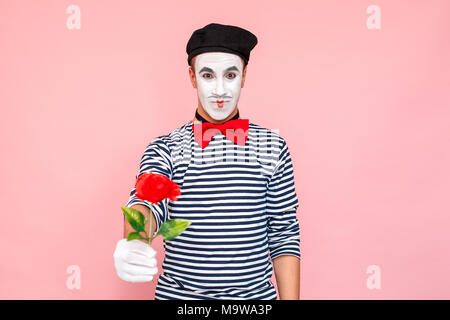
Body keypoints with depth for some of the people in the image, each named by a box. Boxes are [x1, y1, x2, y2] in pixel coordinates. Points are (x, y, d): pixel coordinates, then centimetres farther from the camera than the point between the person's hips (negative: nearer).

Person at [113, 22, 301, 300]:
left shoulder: (273, 148, -2)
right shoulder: (165, 149, -5)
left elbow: (285, 235, -1)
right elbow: (147, 200, -22)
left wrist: (290, 298, -3)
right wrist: (133, 245, -43)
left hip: (256, 294, 1)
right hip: (178, 294, 0)